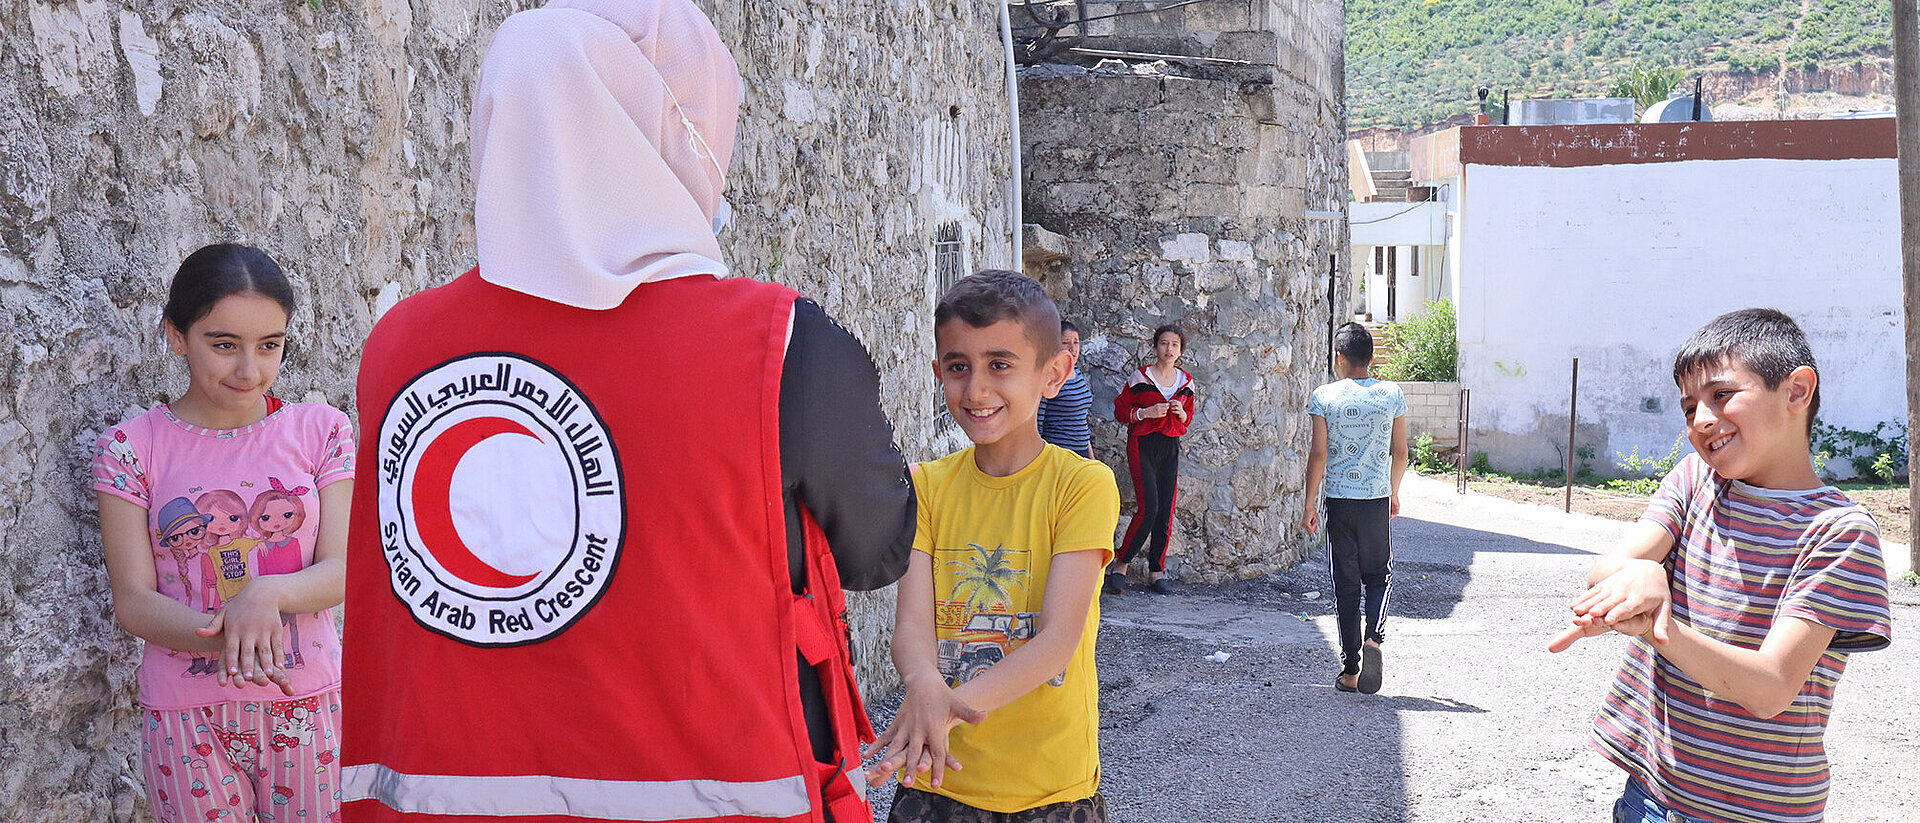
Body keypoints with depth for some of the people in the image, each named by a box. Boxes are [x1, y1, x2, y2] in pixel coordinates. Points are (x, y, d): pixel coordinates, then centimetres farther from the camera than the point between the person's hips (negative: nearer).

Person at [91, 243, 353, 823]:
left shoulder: (321, 430, -1)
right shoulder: (131, 448, -3)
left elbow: (341, 571, -5)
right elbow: (133, 600, -7)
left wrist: (267, 591, -26)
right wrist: (224, 637, -26)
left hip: (307, 707, 1)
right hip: (187, 717, 0)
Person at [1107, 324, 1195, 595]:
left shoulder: (1186, 381, 10)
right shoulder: (1141, 377, -4)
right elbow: (1120, 410, 1)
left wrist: (1181, 412, -1)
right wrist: (1147, 412, -14)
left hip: (1171, 447, 5)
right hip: (1143, 445, -5)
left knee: (1166, 511, 2)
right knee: (1148, 507, -16)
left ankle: (1157, 572, 12)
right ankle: (1119, 566, -2)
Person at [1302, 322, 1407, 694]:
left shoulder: (1324, 397, -6)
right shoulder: (1392, 395, 1)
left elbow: (1318, 456, -7)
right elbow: (1400, 453, 5)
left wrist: (1310, 506, 0)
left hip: (1338, 500, -1)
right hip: (1377, 498, 1)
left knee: (1345, 583, 6)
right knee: (1379, 574, 18)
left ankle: (1350, 670, 10)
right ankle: (1373, 637, -8)